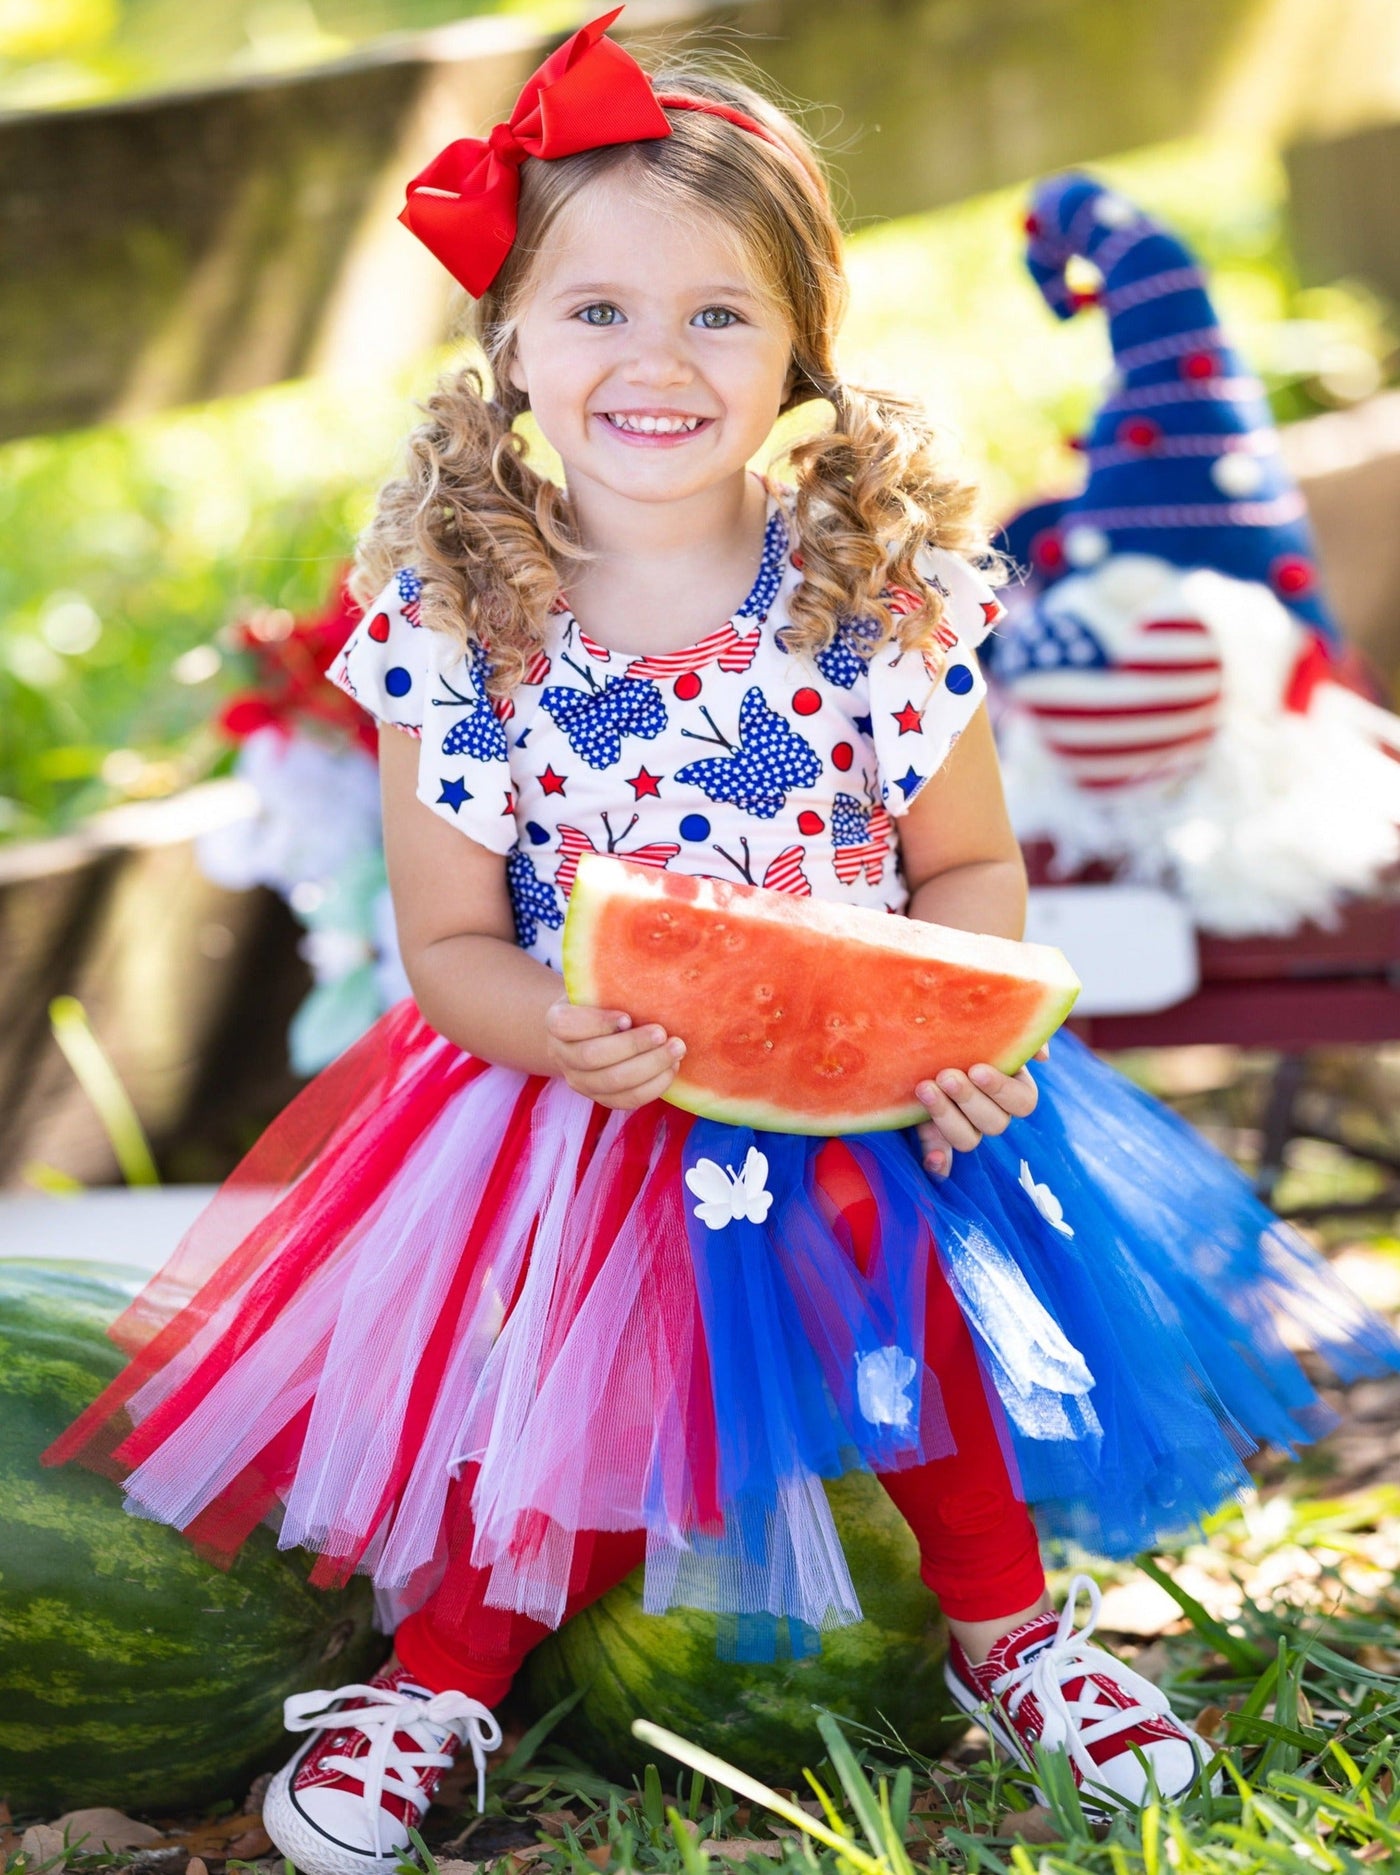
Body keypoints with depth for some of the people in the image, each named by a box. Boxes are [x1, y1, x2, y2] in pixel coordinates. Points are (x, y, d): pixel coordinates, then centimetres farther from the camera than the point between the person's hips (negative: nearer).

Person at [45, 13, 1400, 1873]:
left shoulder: (883, 587, -12)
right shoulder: (454, 615, -13)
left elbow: (968, 862, -1)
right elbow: (449, 942, -9)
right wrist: (556, 1032, -30)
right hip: (564, 1113, 0)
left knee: (934, 1359, 8)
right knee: (543, 1419, 4)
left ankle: (1005, 1628, 39)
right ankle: (440, 1678, 34)